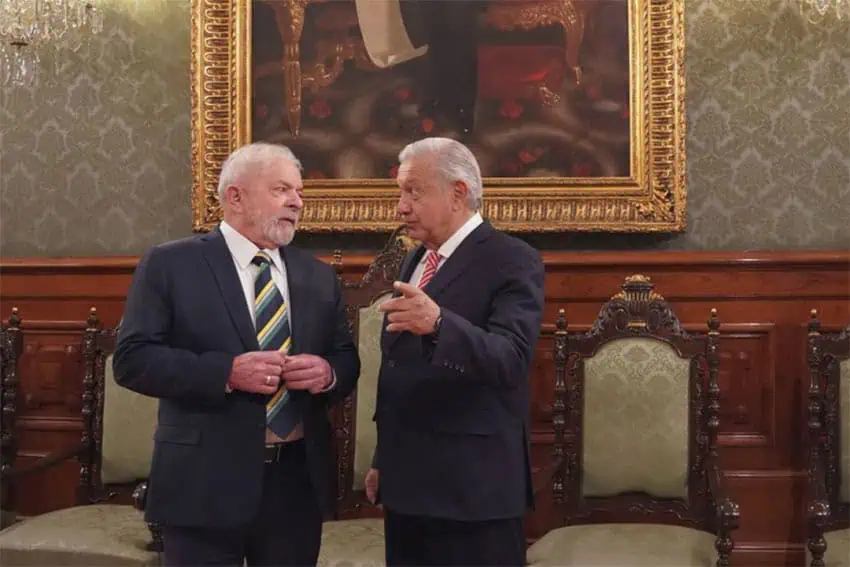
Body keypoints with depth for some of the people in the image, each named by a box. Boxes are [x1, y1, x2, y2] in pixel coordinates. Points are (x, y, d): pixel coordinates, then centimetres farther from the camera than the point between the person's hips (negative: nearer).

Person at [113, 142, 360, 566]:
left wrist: (328, 372, -11)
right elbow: (132, 358, -9)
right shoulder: (170, 264, -3)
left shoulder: (319, 276, 11)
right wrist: (227, 371, -21)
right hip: (205, 481, -4)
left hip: (298, 480, 5)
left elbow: (347, 359, 14)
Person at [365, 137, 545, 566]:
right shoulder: (414, 260, 13)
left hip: (473, 486, -7)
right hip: (406, 483, 7)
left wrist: (438, 323, -41)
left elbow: (510, 358, -25)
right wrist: (383, 460, 16)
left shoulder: (513, 261, -11)